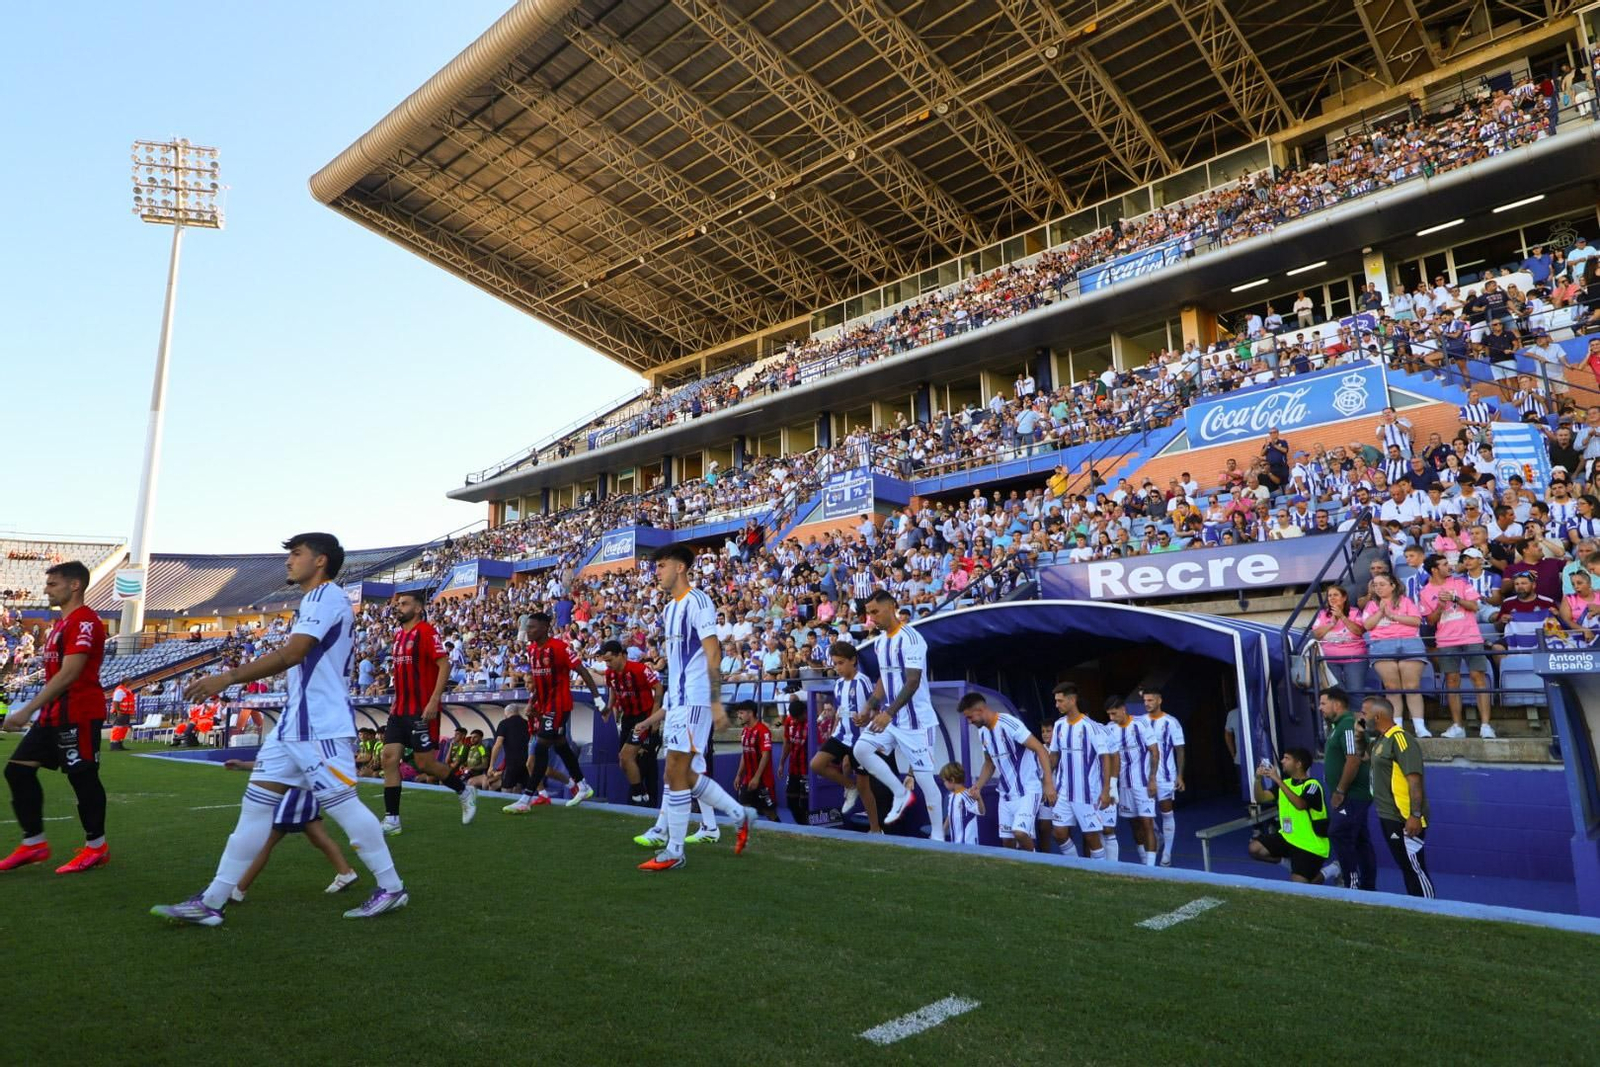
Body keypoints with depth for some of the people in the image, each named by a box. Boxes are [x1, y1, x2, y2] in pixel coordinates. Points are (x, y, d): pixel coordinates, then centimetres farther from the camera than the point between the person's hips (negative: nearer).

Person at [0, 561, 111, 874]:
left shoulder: (85, 622, -16)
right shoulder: (64, 623, 17)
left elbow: (69, 673, -23)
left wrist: (27, 710, -23)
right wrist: (35, 710, 21)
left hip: (78, 715, -10)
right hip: (55, 714, 10)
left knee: (83, 777, -2)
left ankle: (96, 847, 10)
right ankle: (34, 842, 18)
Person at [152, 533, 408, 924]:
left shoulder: (326, 596, -13)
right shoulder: (320, 600, 20)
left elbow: (291, 654, -23)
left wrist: (227, 678, -22)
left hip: (319, 728, -10)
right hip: (294, 725, 10)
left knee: (343, 805, -4)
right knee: (256, 804, 8)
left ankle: (391, 888, 7)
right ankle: (211, 902, 14)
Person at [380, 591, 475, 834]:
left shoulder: (426, 632, -11)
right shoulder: (399, 635, 15)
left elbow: (445, 665, -18)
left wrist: (434, 701, -23)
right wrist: (397, 702, 20)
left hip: (422, 711, -8)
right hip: (400, 710, 8)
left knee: (424, 764, -3)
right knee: (389, 757, -1)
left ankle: (465, 792, 20)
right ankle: (391, 819, 5)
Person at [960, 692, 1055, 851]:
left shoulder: (1010, 724, -21)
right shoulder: (982, 732, 5)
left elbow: (1041, 750, -19)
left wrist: (1048, 783, -23)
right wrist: (978, 787, 3)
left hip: (1028, 790, -8)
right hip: (1006, 793, 8)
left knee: (1020, 833, -22)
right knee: (1007, 840, 7)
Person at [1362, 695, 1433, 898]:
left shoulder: (1400, 739, -17)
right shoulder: (1380, 740, 11)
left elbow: (1414, 780, -22)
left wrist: (1415, 816, -27)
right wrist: (1359, 735, 11)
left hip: (1405, 819, -9)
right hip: (1389, 817, 9)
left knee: (1415, 868, -3)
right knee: (1405, 867, 17)